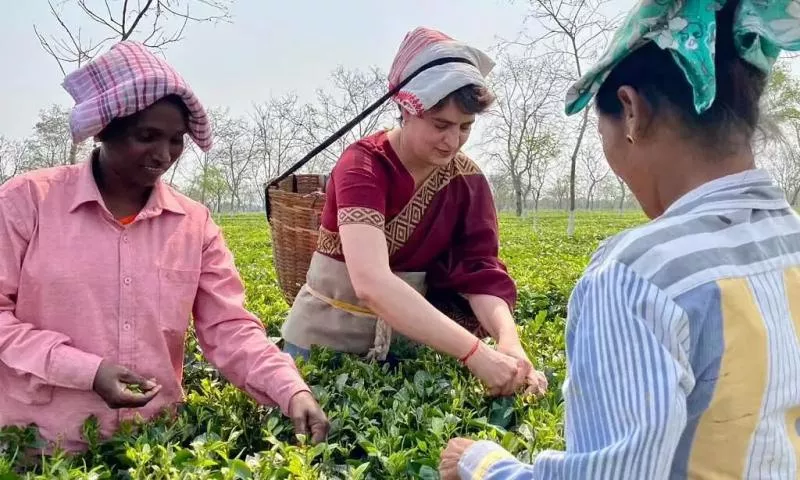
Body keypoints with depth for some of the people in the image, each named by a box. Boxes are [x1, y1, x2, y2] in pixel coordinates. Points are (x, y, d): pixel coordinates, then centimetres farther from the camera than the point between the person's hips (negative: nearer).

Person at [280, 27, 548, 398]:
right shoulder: (363, 165, -23)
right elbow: (371, 283, -37)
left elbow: (482, 274, -13)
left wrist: (509, 341, -33)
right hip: (325, 337, -3)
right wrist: (475, 352, -43)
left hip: (405, 339, 4)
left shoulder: (468, 180, -7)